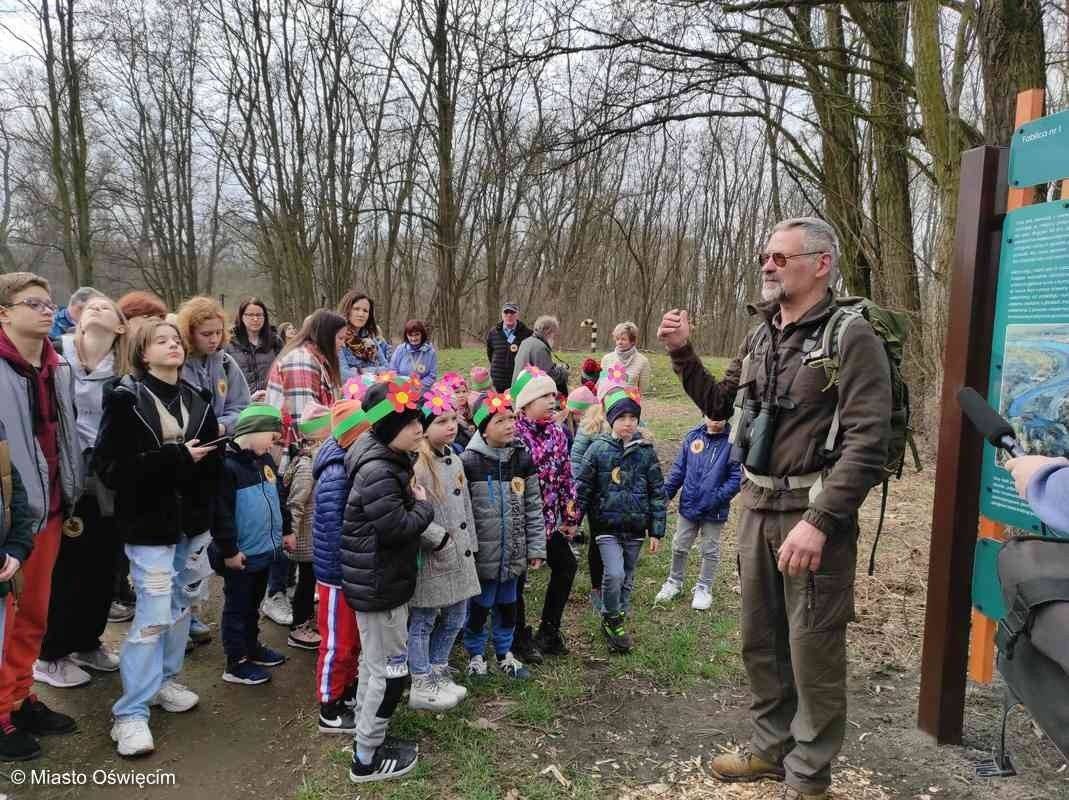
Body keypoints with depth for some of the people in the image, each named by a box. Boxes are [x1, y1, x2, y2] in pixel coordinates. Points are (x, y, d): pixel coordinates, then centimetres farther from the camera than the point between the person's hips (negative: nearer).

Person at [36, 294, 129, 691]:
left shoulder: (124, 371, 4)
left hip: (108, 483, 4)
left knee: (103, 567, 13)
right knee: (66, 569, 5)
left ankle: (87, 642, 33)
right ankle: (50, 654, 23)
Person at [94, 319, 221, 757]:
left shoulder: (197, 400, 7)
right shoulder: (125, 399, -8)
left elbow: (211, 460, 9)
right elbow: (110, 465, -16)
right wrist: (176, 458, -20)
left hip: (191, 518, 6)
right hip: (149, 520, -6)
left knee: (181, 603, 15)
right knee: (153, 614, -7)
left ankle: (163, 681, 34)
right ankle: (130, 714, 4)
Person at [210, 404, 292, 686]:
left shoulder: (265, 460, 8)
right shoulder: (227, 464, -20)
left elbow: (278, 497, 20)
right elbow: (221, 512, -22)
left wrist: (286, 530, 21)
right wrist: (229, 550, -20)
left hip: (264, 550, 8)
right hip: (240, 555, -8)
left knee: (254, 604, 23)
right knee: (237, 607, 7)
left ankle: (252, 646, 38)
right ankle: (236, 662, 18)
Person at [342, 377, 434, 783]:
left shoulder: (389, 461, 6)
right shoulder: (377, 471, -26)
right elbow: (397, 527, -27)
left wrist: (415, 502, -2)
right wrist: (424, 506, -11)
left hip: (379, 580, 10)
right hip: (379, 585, -10)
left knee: (374, 663, 22)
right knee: (390, 670, 2)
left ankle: (366, 739, 37)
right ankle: (367, 759, 17)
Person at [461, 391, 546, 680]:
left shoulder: (522, 459, -1)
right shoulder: (469, 462, -14)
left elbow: (533, 507, 4)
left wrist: (536, 548, 3)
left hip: (513, 553, 4)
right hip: (482, 554, -4)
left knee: (507, 605, 18)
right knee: (479, 606, 12)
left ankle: (505, 653, 37)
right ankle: (475, 654, 33)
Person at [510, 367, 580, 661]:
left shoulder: (556, 432, 3)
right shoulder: (513, 433, -19)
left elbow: (565, 476, 9)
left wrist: (571, 517, 10)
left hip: (549, 520, 8)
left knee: (566, 566, 15)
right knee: (517, 578, 5)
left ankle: (549, 631, 32)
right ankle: (521, 638, 25)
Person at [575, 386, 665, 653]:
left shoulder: (646, 451, -1)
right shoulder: (598, 449, -5)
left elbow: (657, 492, 3)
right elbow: (582, 487, -1)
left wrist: (657, 531, 2)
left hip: (635, 527, 3)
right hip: (607, 525, -3)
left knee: (627, 578, 14)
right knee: (614, 574, -16)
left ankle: (617, 621, 34)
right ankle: (612, 620, 9)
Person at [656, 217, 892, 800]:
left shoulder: (851, 338, -13)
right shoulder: (760, 336, 9)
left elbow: (867, 444, -19)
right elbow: (721, 406, 19)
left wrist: (819, 521, -25)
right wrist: (682, 355, 6)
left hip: (813, 511, -7)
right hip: (756, 505, 7)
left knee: (813, 649, 5)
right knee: (760, 639, 18)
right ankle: (771, 748, 37)